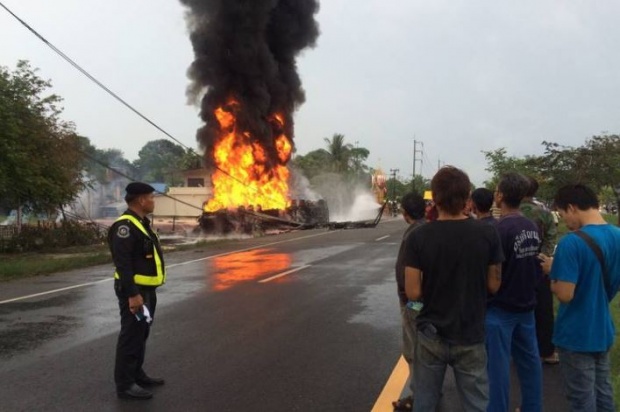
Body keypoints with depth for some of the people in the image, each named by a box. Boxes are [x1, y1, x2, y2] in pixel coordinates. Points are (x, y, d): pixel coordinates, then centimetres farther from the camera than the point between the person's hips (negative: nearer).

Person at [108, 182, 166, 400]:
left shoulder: (141, 223, 13)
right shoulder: (125, 225, -20)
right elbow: (123, 264, -26)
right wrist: (132, 294, -28)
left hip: (147, 289, 10)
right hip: (135, 291, -10)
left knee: (141, 334, 19)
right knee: (131, 336, -3)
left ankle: (137, 374, 31)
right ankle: (125, 384, 7)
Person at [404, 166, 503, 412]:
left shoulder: (418, 237, -13)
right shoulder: (487, 234, -11)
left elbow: (413, 292, -12)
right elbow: (493, 286, -3)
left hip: (430, 335, 0)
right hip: (470, 337, 0)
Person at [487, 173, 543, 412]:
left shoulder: (500, 229, -21)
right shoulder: (533, 228, 2)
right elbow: (538, 266, 9)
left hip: (500, 308, -7)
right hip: (526, 305, 8)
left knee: (499, 365, 2)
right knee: (529, 360, 16)